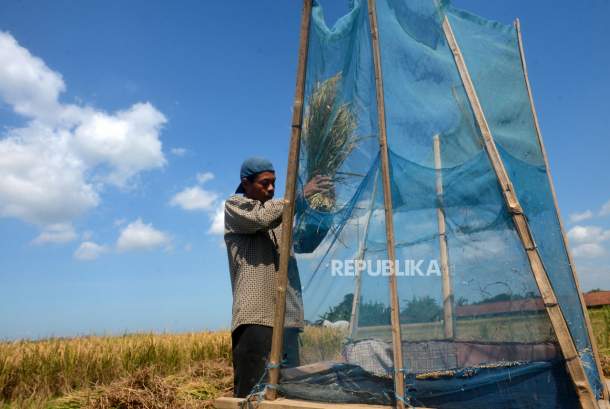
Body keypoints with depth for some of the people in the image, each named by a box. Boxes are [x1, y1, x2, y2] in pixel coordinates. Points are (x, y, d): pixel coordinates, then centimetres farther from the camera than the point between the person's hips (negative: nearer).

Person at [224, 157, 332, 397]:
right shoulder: (234, 206, 5)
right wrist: (300, 196, -16)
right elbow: (262, 217, -16)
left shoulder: (279, 211, 22)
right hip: (255, 316, -6)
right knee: (251, 392, -5)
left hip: (287, 317, 6)